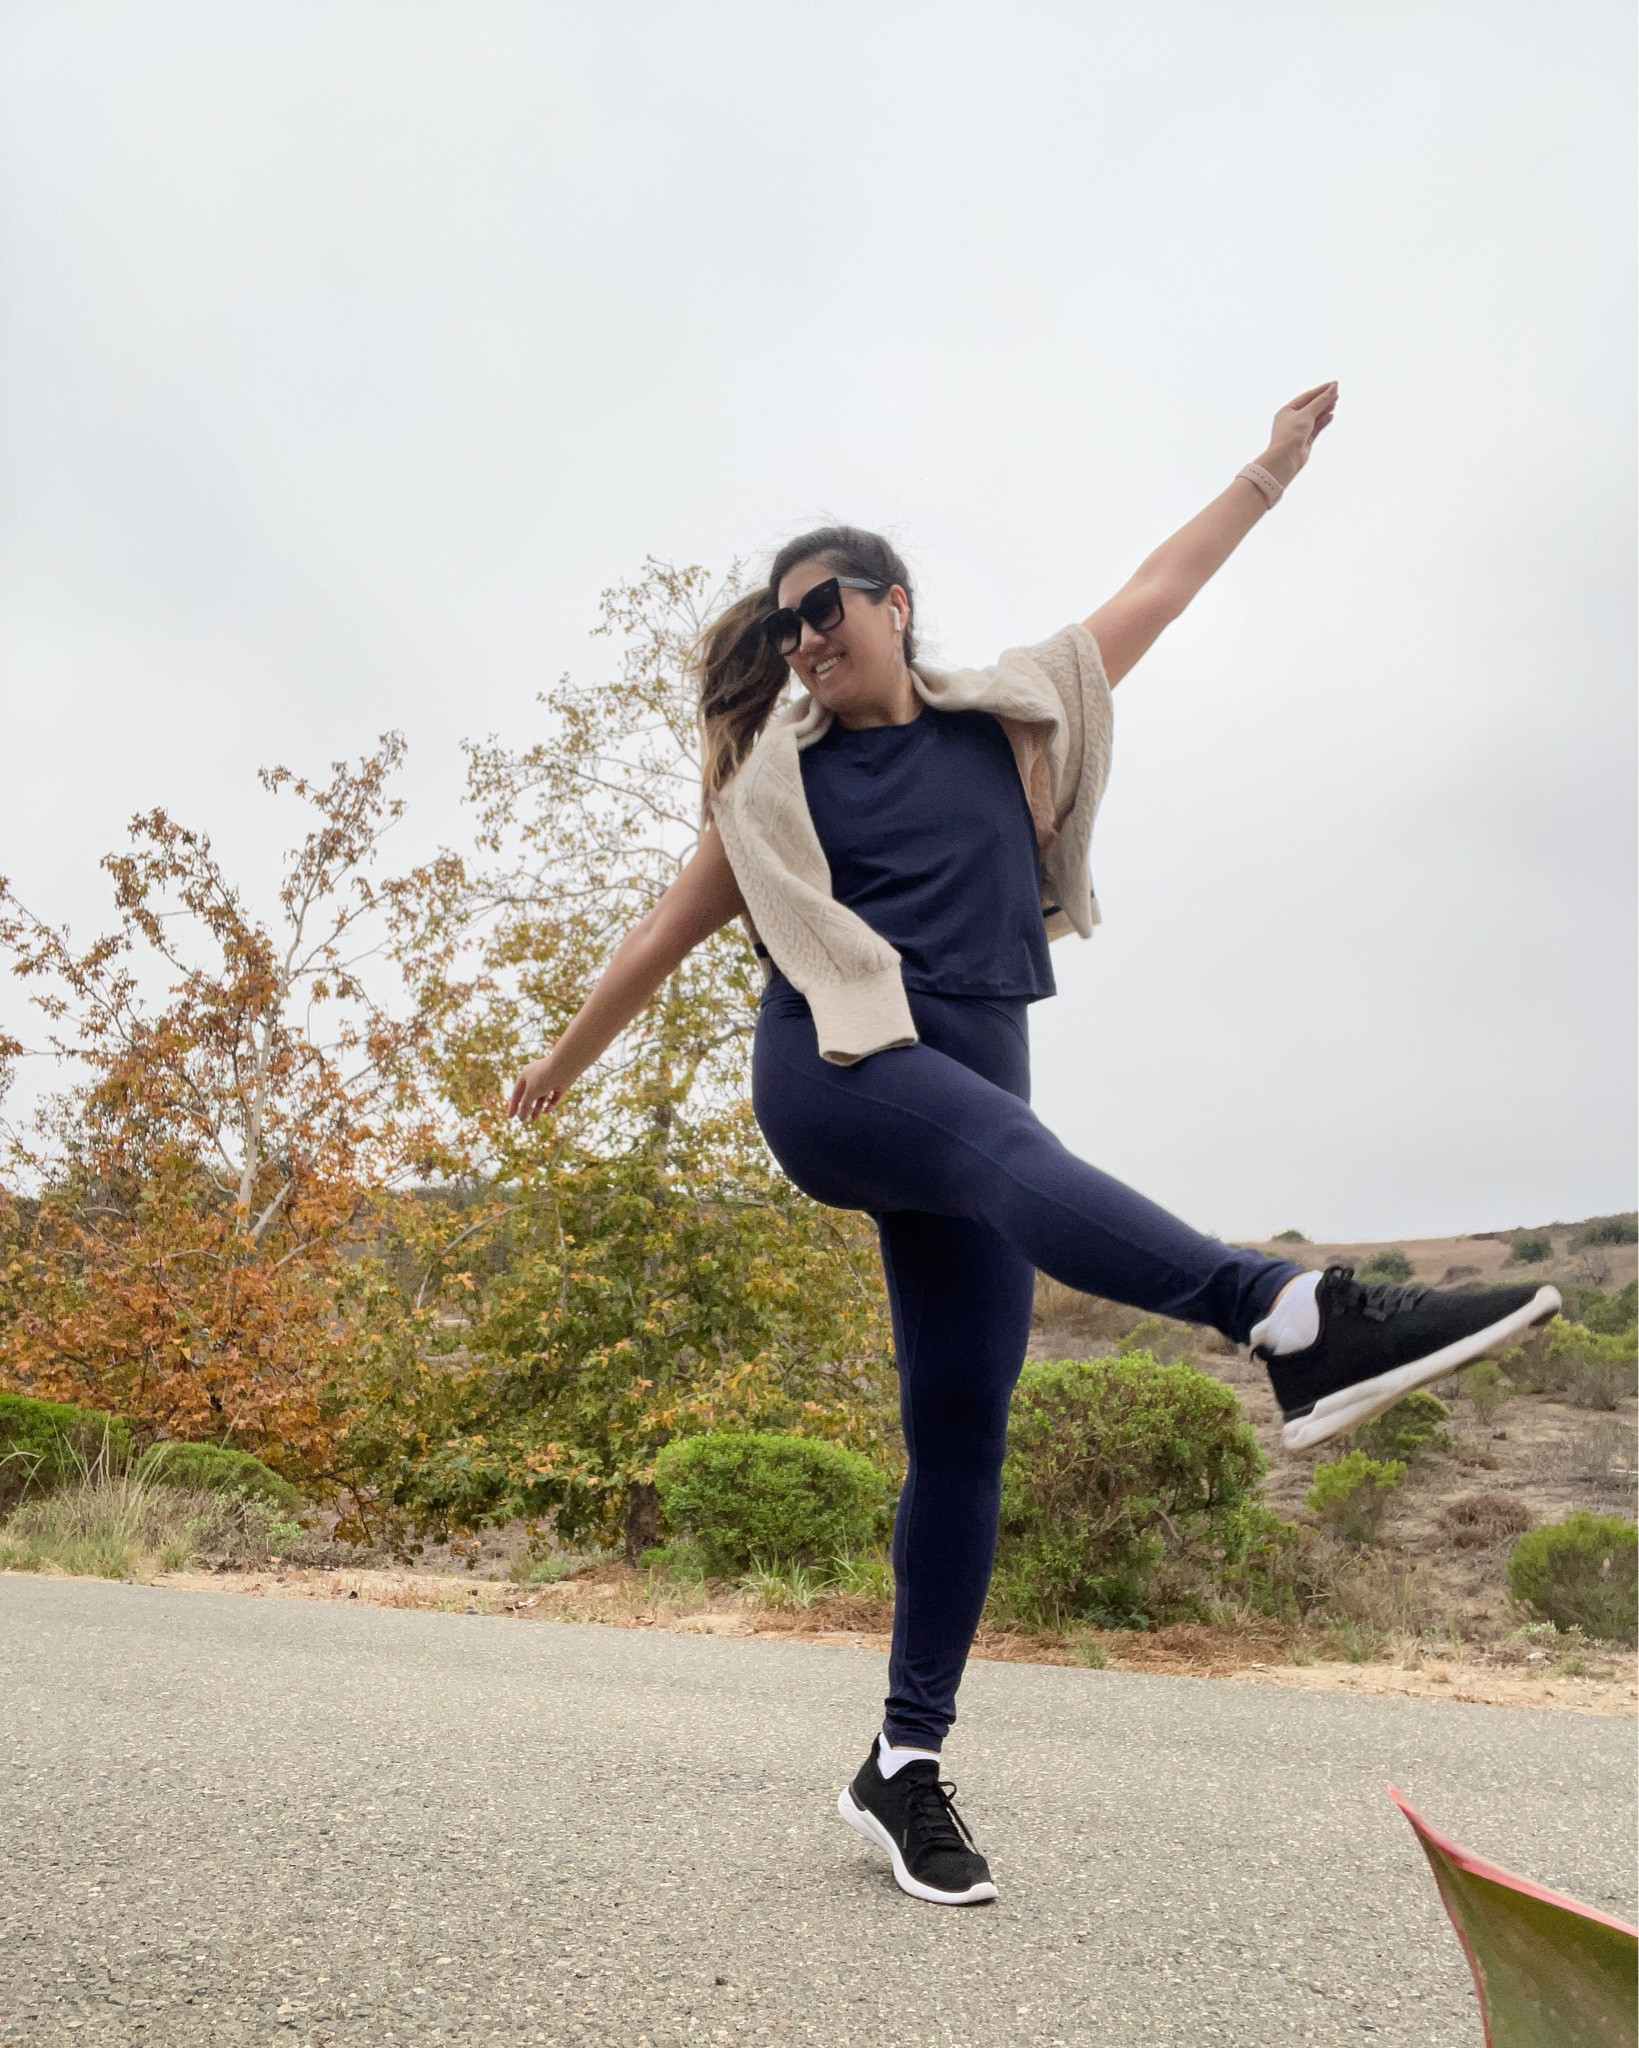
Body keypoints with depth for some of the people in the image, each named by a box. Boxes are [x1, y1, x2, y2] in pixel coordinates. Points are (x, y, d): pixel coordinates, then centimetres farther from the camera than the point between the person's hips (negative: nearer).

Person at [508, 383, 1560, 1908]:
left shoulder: (1010, 717, 16)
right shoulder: (774, 783, 13)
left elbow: (1155, 592, 23)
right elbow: (667, 934, 20)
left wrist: (1272, 466, 28)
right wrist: (563, 1063, 27)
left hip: (971, 1090, 2)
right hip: (833, 1070, -2)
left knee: (962, 1429, -3)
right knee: (1004, 1148, -36)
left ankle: (903, 1766, 7)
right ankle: (1301, 1323, -56)